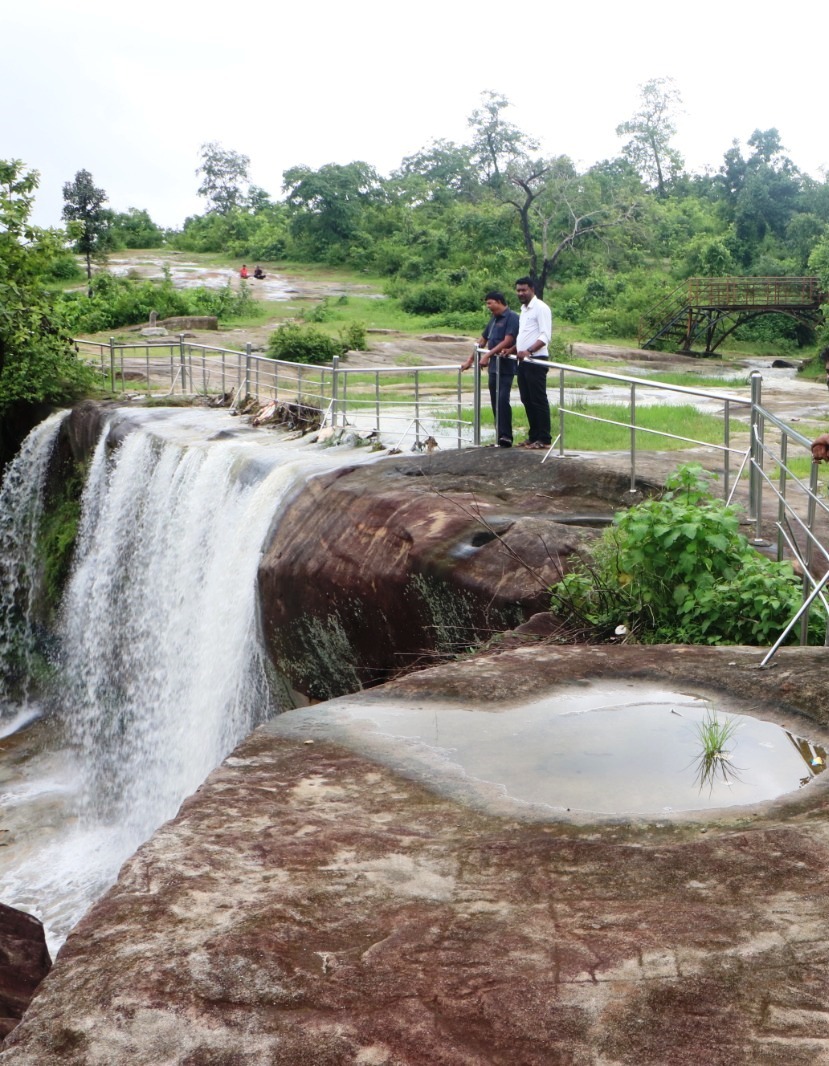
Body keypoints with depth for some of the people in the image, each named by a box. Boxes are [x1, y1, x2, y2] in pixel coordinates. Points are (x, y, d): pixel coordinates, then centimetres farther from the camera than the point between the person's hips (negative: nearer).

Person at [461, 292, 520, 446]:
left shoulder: (511, 317, -8)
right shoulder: (493, 319, 17)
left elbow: (508, 341, -17)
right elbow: (482, 341, 24)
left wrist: (488, 355, -18)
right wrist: (470, 361, 23)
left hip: (506, 367, -9)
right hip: (494, 367, 9)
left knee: (502, 400, -17)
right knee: (495, 401, 7)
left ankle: (506, 436, -19)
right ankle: (500, 436, 11)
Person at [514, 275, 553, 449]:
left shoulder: (540, 307, -9)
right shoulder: (523, 310, 18)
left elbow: (545, 336, -18)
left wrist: (528, 351, -28)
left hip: (536, 360, -9)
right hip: (523, 361, 9)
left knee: (539, 400, -7)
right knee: (527, 400, 10)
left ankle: (544, 439, -4)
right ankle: (534, 436, 17)